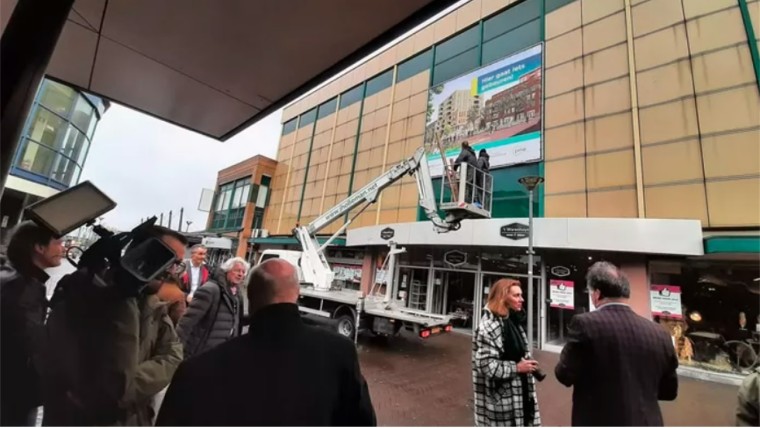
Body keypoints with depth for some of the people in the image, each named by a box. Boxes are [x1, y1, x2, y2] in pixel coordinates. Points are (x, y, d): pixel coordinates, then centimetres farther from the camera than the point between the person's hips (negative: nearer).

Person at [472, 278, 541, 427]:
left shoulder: (514, 320, 8)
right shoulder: (489, 326, -22)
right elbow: (486, 365, -25)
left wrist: (526, 364, 4)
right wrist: (517, 368, -19)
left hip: (518, 391, 9)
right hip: (500, 399, -9)